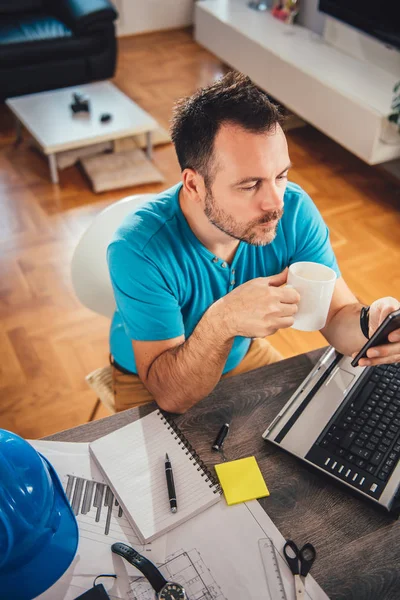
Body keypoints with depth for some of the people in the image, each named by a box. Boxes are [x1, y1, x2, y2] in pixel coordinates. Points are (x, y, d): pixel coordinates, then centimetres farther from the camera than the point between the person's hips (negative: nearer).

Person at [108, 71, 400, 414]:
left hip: (245, 354, 4)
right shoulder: (139, 248, -34)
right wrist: (221, 322, -50)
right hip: (150, 379, -3)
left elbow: (338, 315, -15)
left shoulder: (295, 211, -22)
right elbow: (171, 396, -31)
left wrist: (370, 325, -40)